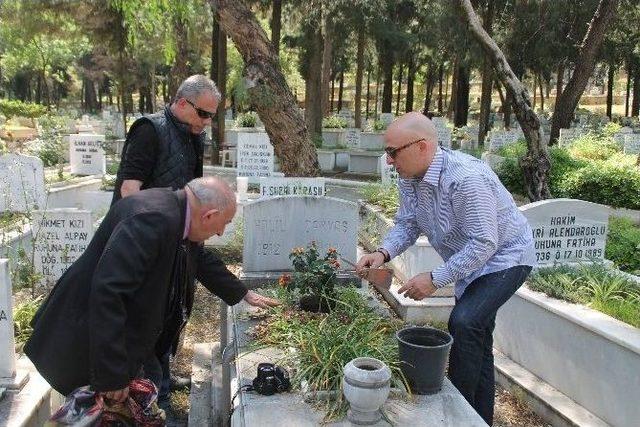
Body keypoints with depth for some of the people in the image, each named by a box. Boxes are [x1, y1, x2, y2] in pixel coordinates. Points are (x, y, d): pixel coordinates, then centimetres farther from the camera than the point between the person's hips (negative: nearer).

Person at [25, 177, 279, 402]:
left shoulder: (180, 217, -1)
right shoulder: (152, 218, -31)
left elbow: (202, 260, 19)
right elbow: (107, 290, -35)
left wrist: (244, 294, 28)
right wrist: (112, 375, -30)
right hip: (91, 345, -9)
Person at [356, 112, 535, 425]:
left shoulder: (466, 177, -35)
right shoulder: (409, 178, -9)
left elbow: (484, 243, -34)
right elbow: (407, 224, -1)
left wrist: (436, 279, -32)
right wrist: (383, 253, -21)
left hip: (505, 256, -8)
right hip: (470, 260, 9)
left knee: (464, 323, -26)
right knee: (476, 341, 16)